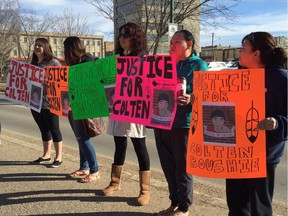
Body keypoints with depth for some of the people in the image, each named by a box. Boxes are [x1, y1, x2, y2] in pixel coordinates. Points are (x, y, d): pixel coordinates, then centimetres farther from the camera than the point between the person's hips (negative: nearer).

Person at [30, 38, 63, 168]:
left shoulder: (53, 62, -5)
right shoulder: (33, 64, 15)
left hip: (50, 102, -7)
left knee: (54, 130, -1)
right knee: (44, 130, 14)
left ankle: (58, 157, 6)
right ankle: (46, 155, 24)